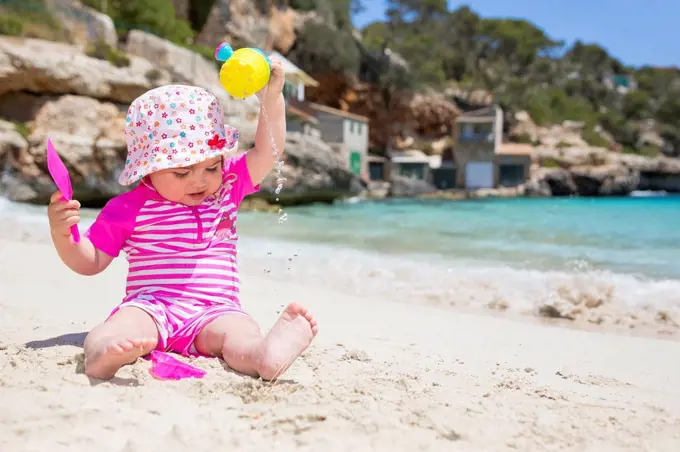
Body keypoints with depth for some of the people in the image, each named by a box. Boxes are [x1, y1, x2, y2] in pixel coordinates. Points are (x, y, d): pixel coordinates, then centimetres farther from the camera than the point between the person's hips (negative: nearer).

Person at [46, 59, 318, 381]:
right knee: (129, 327, -36)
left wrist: (272, 99, -8)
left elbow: (267, 152, 6)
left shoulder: (228, 188, 14)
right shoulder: (130, 208, 6)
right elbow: (89, 262, 9)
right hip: (151, 306, -1)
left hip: (215, 310, 1)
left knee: (241, 334, -34)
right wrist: (61, 233, -11)